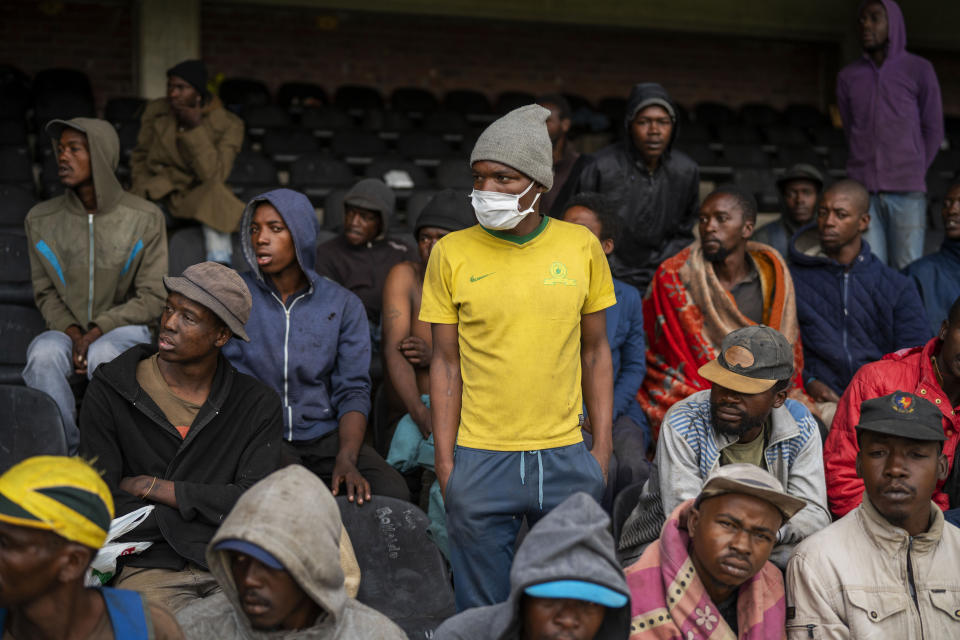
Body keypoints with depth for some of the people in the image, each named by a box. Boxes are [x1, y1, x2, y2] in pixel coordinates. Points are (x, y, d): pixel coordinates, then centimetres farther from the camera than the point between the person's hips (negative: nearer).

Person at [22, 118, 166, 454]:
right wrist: (73, 334, -13)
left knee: (103, 356, -36)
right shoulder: (40, 220, 3)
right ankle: (68, 451, -24)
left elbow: (152, 299, -5)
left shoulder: (145, 218, -5)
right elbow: (45, 293, 7)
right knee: (43, 354, -33)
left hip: (124, 329, -2)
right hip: (65, 330, 2)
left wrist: (96, 331, -17)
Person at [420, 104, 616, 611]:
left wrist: (602, 448, 3)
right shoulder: (451, 252, -2)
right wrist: (444, 461, -3)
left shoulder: (581, 246, 1)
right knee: (484, 614, 9)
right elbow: (445, 363, 1)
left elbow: (595, 352, 7)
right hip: (481, 460, -1)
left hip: (566, 456, 1)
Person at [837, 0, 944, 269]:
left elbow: (933, 131, 9)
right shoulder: (848, 76, 11)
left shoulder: (919, 70, 4)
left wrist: (913, 175, 7)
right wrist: (867, 173, 9)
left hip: (907, 191, -2)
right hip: (862, 189, 2)